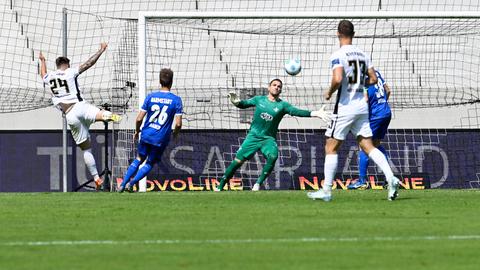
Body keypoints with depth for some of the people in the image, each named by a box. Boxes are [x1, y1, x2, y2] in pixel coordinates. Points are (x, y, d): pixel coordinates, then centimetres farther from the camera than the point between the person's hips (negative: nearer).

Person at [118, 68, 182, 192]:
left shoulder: (150, 97, -2)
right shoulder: (176, 100, -8)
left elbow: (139, 118, -3)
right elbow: (178, 123, -12)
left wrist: (137, 131, 15)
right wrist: (175, 134, 9)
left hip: (146, 135, 2)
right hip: (161, 139, -2)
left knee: (139, 159, 22)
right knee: (150, 163, 15)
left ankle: (123, 184, 15)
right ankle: (132, 182, -2)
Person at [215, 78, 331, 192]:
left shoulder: (282, 105, 0)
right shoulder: (259, 100, 4)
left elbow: (297, 112, -11)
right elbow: (244, 104, 4)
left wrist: (316, 114, -25)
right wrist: (237, 102, -21)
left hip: (269, 139, 0)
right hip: (253, 136, 0)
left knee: (273, 156, -29)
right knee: (238, 160, -8)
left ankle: (258, 183, -17)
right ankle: (221, 185, 4)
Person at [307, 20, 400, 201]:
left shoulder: (338, 55, -12)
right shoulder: (362, 55, 9)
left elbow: (337, 79, -26)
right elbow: (373, 79, 11)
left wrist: (329, 92, -7)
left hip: (345, 106, -6)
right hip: (362, 106, 6)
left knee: (331, 147, 3)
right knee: (368, 146, 6)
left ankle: (326, 190, 3)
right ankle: (390, 178, -11)